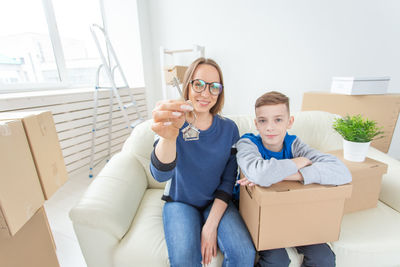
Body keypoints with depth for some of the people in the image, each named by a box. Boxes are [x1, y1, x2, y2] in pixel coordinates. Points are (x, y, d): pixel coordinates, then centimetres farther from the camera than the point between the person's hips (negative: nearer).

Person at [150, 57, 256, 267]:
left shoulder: (229, 128, -6)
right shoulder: (175, 125, -14)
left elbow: (228, 180, -5)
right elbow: (160, 175, -30)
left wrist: (211, 225, -13)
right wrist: (168, 137, -51)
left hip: (216, 203, 2)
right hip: (180, 202, -1)